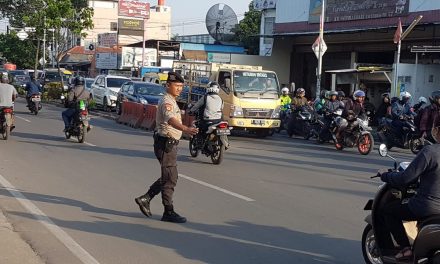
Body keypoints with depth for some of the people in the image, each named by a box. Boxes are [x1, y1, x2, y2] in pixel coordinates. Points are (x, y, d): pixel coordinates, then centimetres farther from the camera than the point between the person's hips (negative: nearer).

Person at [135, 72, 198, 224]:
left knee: (168, 177, 15)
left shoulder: (171, 101, 17)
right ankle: (169, 212, 1)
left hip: (170, 144, 10)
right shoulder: (167, 102, -17)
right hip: (166, 144, -10)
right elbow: (170, 119, -38)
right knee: (170, 179, -5)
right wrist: (185, 129, -55)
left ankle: (145, 199, 21)